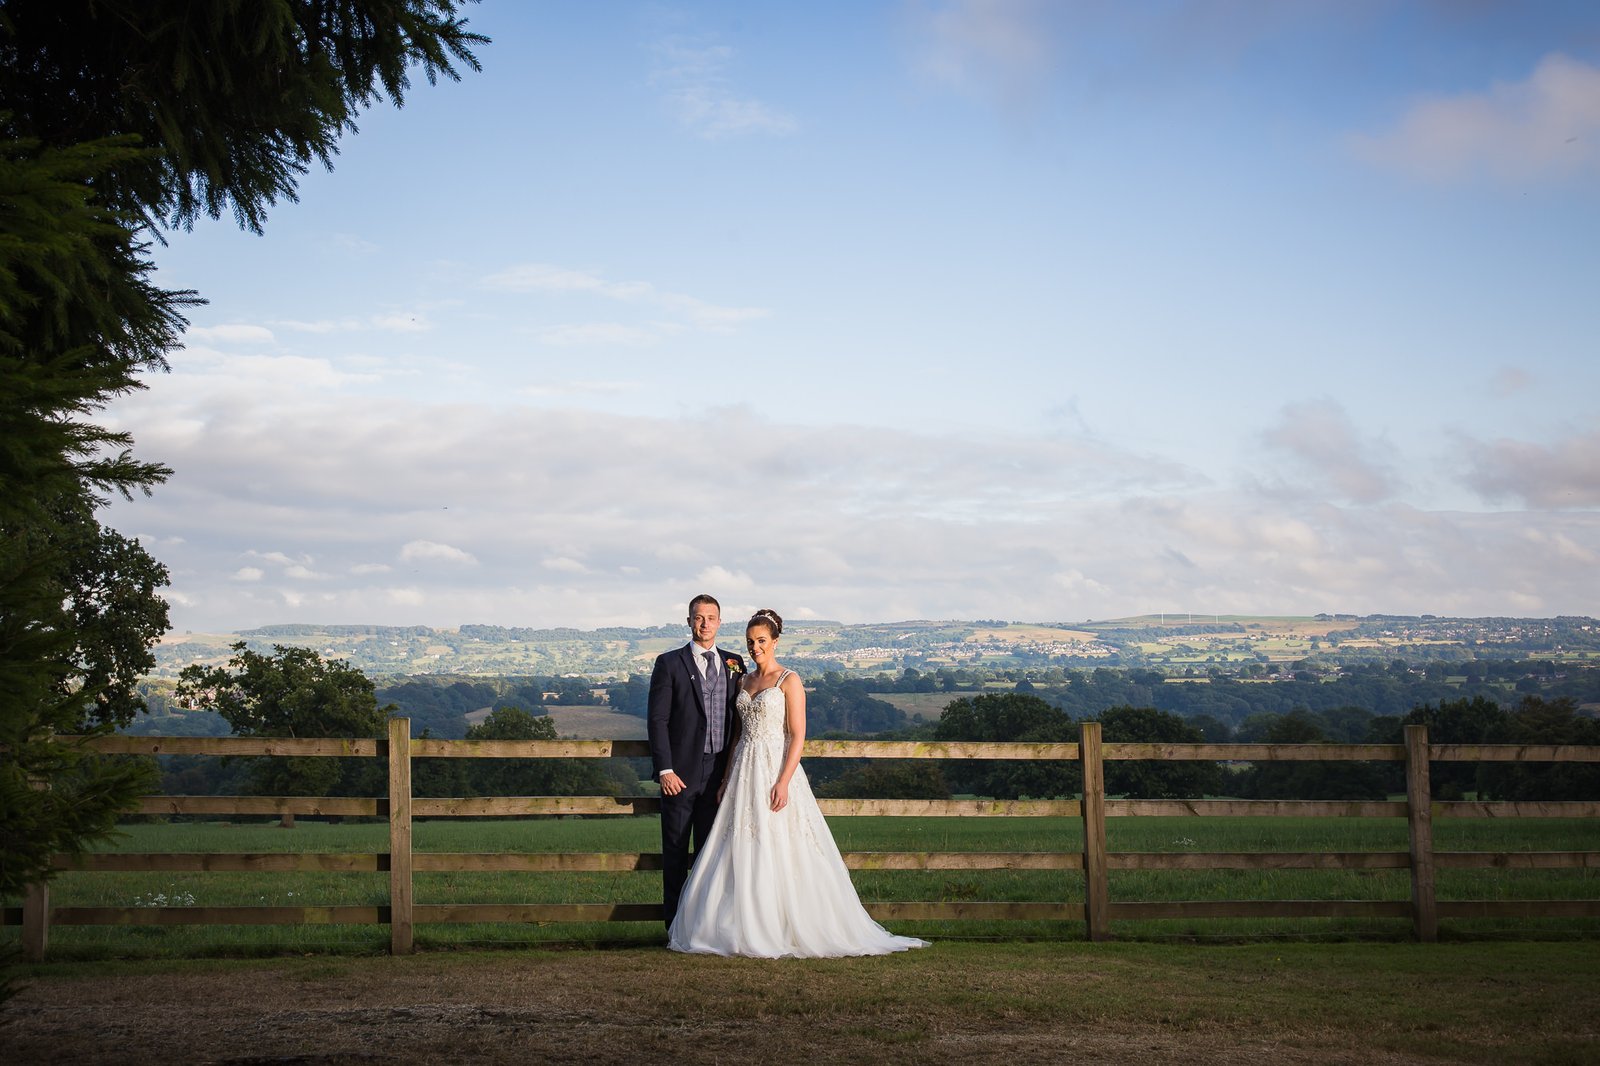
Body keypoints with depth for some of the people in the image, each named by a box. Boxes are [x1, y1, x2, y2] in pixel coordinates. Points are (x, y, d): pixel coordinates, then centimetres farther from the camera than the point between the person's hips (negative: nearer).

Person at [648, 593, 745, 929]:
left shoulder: (735, 665, 11)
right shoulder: (670, 663, 0)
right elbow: (657, 719, -5)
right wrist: (665, 769, -12)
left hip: (720, 774, 3)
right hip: (680, 773, -3)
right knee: (675, 852, 2)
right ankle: (676, 925, 8)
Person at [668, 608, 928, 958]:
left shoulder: (789, 681, -6)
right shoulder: (745, 681, 14)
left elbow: (798, 736, -12)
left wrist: (784, 782, -20)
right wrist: (727, 779, 14)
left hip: (776, 771, -7)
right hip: (745, 772, 7)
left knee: (779, 852, -7)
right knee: (741, 854, 3)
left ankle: (786, 931, -1)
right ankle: (749, 930, 8)